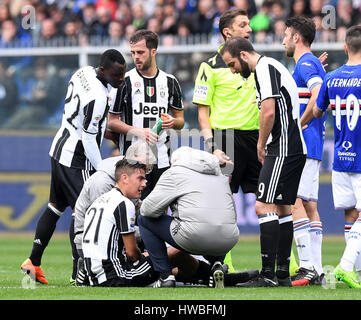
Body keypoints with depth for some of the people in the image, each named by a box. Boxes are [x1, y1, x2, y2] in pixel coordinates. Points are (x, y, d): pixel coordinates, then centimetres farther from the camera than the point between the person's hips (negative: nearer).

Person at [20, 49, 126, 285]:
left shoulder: (84, 73, 2)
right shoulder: (97, 97, -26)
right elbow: (89, 138, -21)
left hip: (60, 149, 10)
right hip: (76, 159, -10)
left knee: (56, 206, 17)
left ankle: (34, 262, 21)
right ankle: (79, 272, -6)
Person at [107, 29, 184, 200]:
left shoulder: (170, 82, 10)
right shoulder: (124, 82, 0)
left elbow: (180, 120, 17)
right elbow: (112, 122, 0)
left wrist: (173, 122, -7)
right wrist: (138, 131, -15)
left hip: (162, 160, 3)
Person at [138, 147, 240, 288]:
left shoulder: (174, 173, 11)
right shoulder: (221, 176, 29)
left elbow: (149, 208, 3)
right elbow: (233, 215, 30)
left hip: (195, 237, -6)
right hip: (228, 242, 6)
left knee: (144, 219, 16)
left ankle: (165, 277, 8)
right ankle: (217, 263, 11)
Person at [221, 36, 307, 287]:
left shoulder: (264, 68, -10)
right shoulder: (271, 67, 21)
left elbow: (269, 111, -19)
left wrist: (261, 145, -6)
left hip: (283, 149, -11)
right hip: (294, 148, 11)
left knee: (264, 206, -12)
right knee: (282, 208, 12)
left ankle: (268, 274, -16)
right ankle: (283, 274, 14)